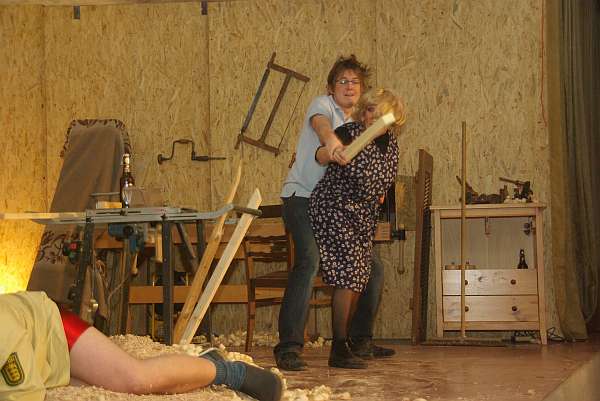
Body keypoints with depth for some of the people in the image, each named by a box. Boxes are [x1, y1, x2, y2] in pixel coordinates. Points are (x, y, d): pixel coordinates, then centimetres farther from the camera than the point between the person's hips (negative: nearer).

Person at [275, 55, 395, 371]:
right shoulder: (323, 105, -3)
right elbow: (319, 122, -28)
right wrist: (330, 139, -51)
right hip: (302, 198, -8)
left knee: (372, 269, 9)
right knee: (308, 261, -30)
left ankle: (360, 341, 24)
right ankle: (288, 347, -32)